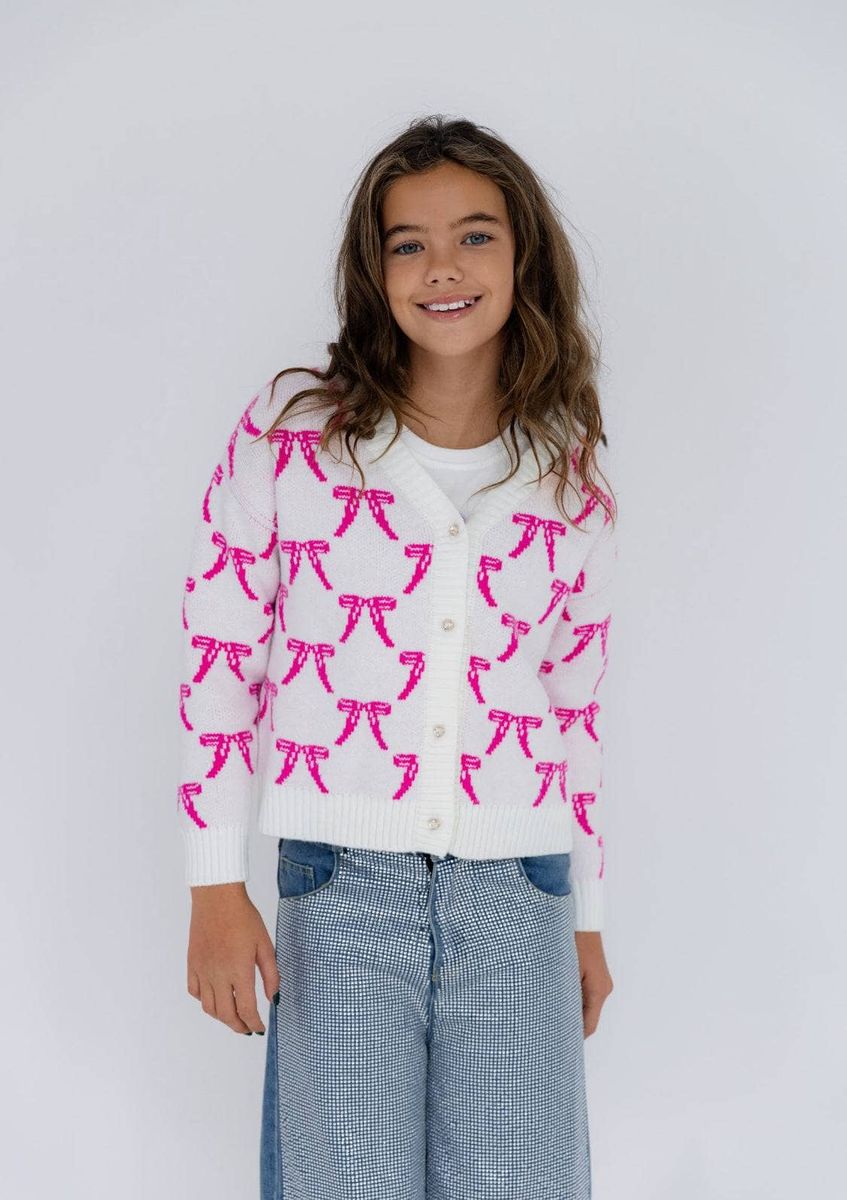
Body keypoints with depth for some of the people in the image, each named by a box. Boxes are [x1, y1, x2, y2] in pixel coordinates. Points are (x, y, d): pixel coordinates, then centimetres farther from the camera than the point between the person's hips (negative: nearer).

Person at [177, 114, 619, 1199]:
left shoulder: (574, 473, 6)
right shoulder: (290, 428, -2)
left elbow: (574, 703, 13)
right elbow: (219, 656, 0)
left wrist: (586, 917, 16)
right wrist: (214, 889, -3)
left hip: (516, 899, 2)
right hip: (341, 883, -2)